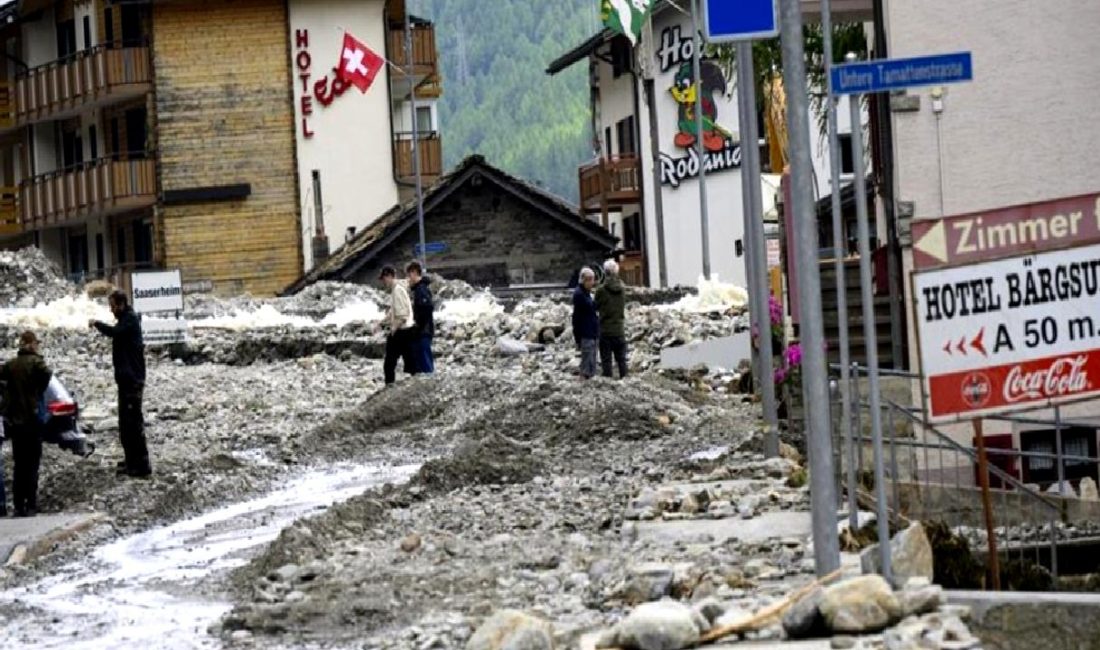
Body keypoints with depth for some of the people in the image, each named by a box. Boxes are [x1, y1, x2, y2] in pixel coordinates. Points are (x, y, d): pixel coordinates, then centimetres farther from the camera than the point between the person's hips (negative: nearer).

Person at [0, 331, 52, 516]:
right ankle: (30, 506, -2)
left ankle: (19, 506, 10)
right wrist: (39, 391, -12)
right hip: (32, 419, -4)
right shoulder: (34, 362, -9)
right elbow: (46, 374, -28)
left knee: (19, 464, 12)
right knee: (31, 464, 2)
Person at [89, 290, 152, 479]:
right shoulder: (127, 319, 17)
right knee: (126, 423, 16)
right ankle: (131, 461, 25)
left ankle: (142, 466, -12)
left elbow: (114, 331, -30)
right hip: (127, 378, 11)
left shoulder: (130, 319, -13)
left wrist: (97, 323, -15)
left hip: (132, 380, -11)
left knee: (134, 422, -11)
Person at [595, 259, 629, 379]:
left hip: (606, 330, -3)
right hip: (619, 329, 3)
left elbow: (596, 307, -1)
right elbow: (623, 306, 7)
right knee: (621, 359, 11)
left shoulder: (601, 290, -13)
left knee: (606, 360, 2)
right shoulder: (622, 289, -3)